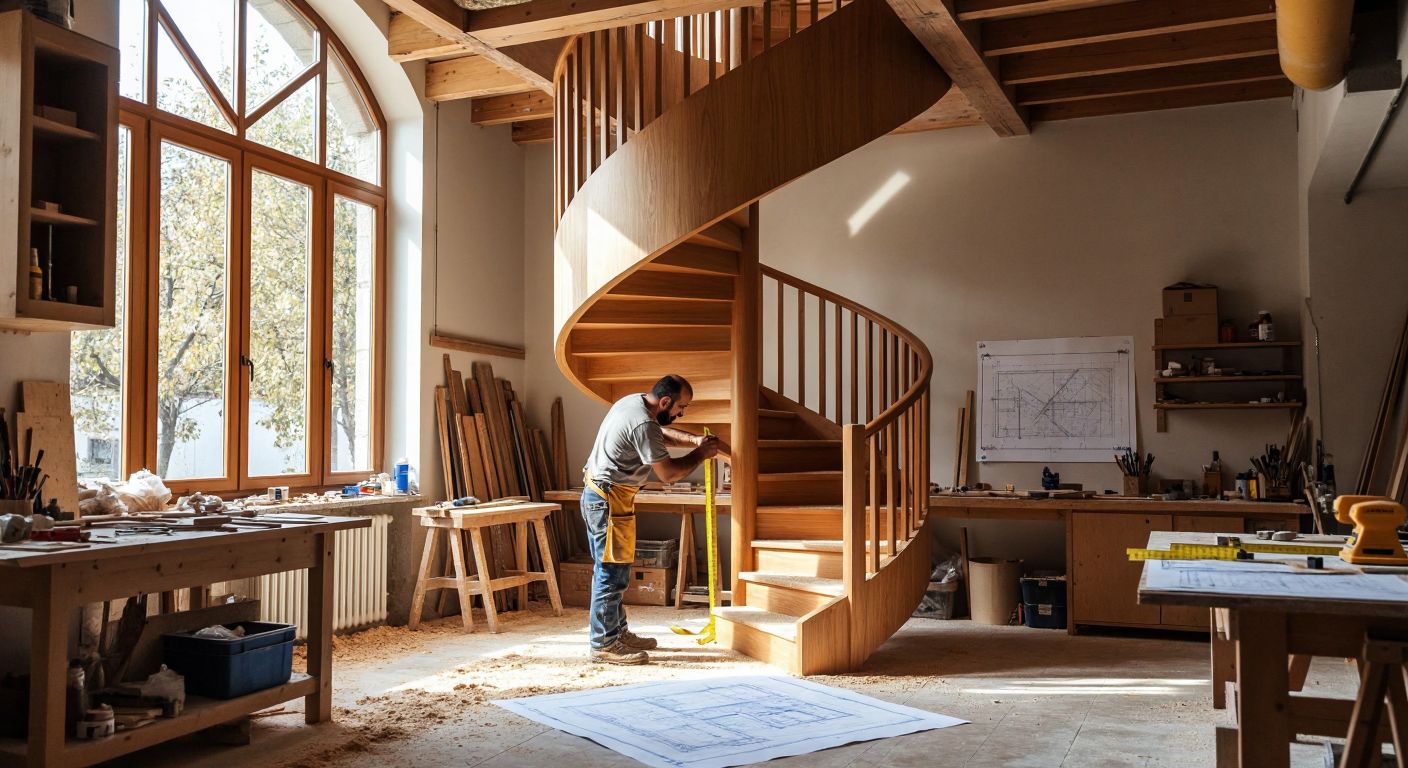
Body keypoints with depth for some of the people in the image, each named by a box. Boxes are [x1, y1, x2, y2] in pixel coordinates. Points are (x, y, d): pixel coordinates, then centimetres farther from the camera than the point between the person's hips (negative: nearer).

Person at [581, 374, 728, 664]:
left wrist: (695, 440, 9)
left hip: (596, 494, 11)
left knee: (609, 570, 16)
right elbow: (668, 473, -18)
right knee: (612, 572, -4)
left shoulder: (634, 400, 7)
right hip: (609, 500, -11)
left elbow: (663, 433, 22)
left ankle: (618, 632, 26)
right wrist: (699, 455, -5)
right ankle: (604, 644, 2)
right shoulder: (643, 426, -24)